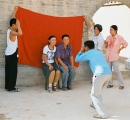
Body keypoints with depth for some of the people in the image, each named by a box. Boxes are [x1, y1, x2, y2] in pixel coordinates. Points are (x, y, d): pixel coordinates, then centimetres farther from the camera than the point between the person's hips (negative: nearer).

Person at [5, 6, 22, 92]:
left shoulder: (9, 30, 8)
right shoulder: (12, 32, -17)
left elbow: (12, 20, 22)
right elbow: (20, 33, -37)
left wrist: (15, 11, 28)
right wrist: (18, 25, -23)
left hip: (8, 54, 9)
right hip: (12, 54, -9)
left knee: (8, 71, 12)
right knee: (13, 71, -4)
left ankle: (7, 86, 18)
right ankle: (11, 87, 0)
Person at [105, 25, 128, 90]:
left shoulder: (120, 38, -8)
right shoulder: (108, 37, 3)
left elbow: (125, 44, 7)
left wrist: (120, 49, 0)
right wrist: (106, 44, -6)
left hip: (115, 57, -4)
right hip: (108, 56, 4)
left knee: (117, 71, -6)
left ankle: (121, 84, 5)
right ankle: (110, 84, 18)